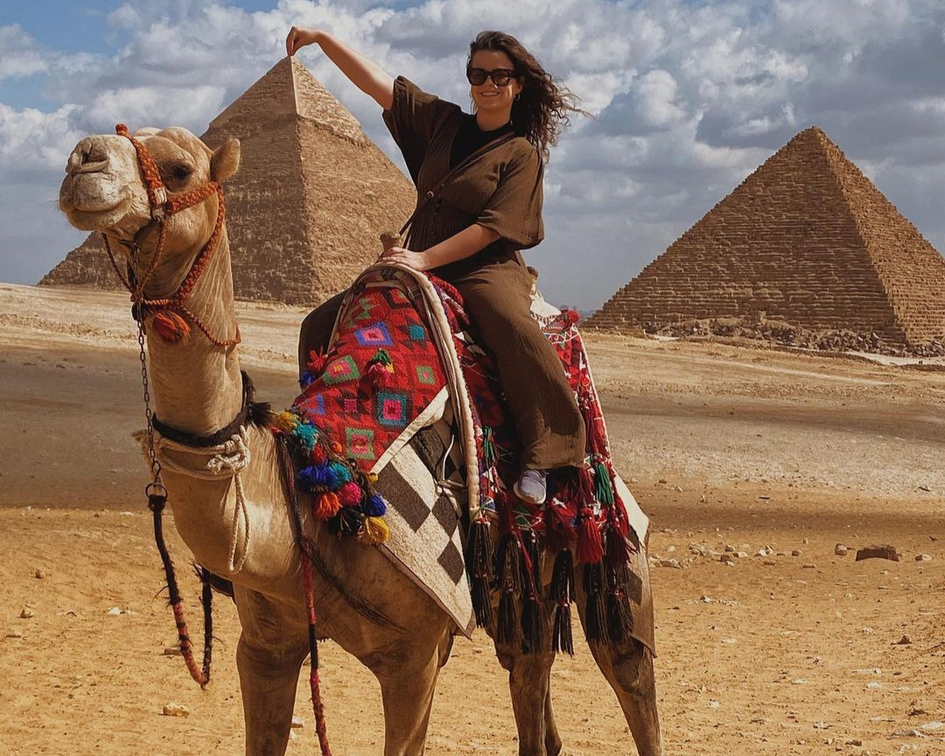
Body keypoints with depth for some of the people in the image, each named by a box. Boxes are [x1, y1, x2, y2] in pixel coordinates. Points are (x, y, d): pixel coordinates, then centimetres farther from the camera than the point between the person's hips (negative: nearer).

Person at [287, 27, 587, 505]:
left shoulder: (522, 153, -1)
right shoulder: (443, 121, 14)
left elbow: (492, 227, -11)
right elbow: (377, 83, 11)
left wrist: (425, 258, -19)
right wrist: (323, 39, 2)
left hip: (485, 270, -6)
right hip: (421, 266, 6)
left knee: (516, 330, -38)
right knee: (321, 325, -7)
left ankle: (541, 456, -33)